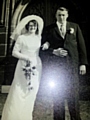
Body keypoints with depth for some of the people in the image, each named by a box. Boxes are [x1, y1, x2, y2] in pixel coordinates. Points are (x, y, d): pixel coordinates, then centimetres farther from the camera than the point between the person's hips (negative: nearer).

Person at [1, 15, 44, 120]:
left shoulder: (39, 38, 11)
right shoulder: (22, 38, -1)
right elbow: (14, 52, -5)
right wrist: (26, 58, -16)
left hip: (36, 68, 4)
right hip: (24, 67, -4)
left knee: (31, 93, 8)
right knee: (18, 93, -1)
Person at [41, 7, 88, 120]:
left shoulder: (75, 26, 11)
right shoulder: (49, 29, 9)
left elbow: (81, 45, 7)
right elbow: (44, 47, 6)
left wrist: (83, 63, 0)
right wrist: (54, 52, -12)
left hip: (72, 64, 0)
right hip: (55, 65, 0)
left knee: (73, 94, 0)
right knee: (57, 95, 6)